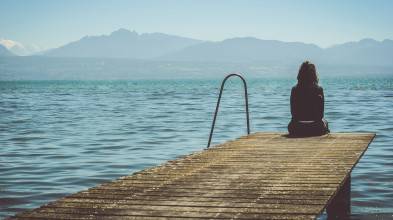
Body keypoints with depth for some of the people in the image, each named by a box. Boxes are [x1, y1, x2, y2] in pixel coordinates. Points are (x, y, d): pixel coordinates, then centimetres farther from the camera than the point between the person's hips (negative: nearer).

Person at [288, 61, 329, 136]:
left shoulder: (294, 89, -4)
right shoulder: (319, 89, -7)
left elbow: (293, 112, 4)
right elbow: (321, 114, -2)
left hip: (296, 130, 1)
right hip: (316, 129, -1)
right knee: (324, 121, 33)